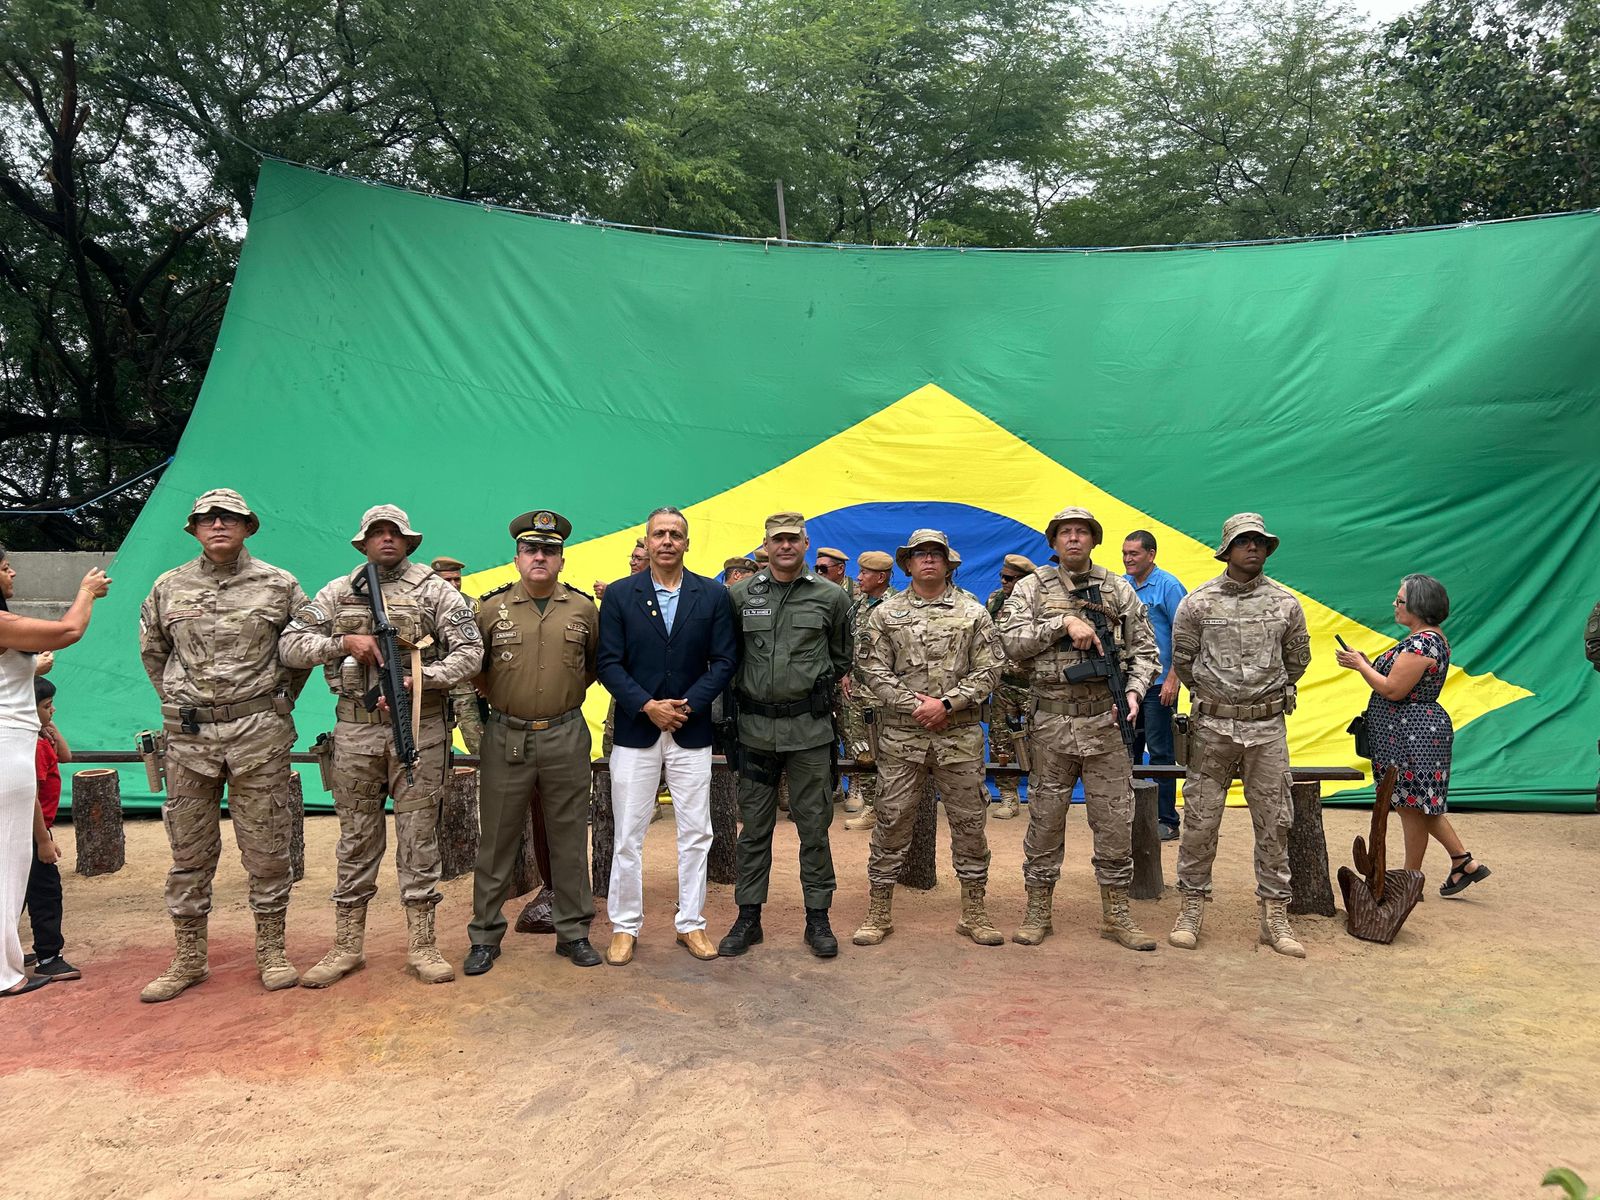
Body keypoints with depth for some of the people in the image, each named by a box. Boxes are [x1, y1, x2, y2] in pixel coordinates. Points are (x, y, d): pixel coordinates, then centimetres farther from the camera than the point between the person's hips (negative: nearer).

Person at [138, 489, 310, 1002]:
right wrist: (175, 701, 15)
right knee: (189, 851, 8)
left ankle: (271, 952, 14)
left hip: (259, 733, -2)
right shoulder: (169, 587, 8)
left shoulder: (278, 585, 2)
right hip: (188, 736, 2)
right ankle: (189, 959, 20)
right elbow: (152, 650, 22)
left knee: (266, 848, 2)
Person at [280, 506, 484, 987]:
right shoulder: (338, 592, 10)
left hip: (419, 728, -2)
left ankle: (422, 944, 12)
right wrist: (344, 642, -10)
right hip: (356, 730, 2)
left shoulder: (435, 589, 2)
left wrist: (417, 680, -17)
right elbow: (289, 645, 6)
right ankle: (348, 945, 20)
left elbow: (470, 652, -5)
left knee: (419, 837, 3)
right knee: (356, 839, 10)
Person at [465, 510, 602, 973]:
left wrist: (568, 693, 8)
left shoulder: (584, 609, 3)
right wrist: (500, 697, 5)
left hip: (566, 738, 1)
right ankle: (485, 935, 19)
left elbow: (597, 663, 16)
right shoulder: (492, 608, 2)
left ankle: (573, 931, 20)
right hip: (505, 738, 0)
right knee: (496, 841, 6)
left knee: (568, 839, 8)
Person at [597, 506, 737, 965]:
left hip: (692, 732, 1)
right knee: (628, 836, 5)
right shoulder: (619, 595, 1)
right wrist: (647, 706, -14)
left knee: (695, 833, 7)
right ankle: (625, 926, 19)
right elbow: (608, 663, -3)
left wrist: (687, 705, -11)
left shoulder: (713, 595, 3)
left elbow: (724, 662, 0)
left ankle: (691, 923, 21)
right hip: (635, 731, -1)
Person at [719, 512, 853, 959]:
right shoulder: (740, 595, 3)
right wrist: (747, 689, 8)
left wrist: (816, 689, 10)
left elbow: (842, 658, 13)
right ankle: (748, 917, 20)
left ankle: (818, 918, 18)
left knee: (814, 825, 6)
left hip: (809, 727, -1)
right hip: (755, 726, 1)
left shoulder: (831, 597, 1)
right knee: (754, 826, 9)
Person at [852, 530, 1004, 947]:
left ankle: (973, 912, 20)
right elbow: (874, 671, 0)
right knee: (892, 820, 4)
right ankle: (879, 911, 15)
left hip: (960, 735, 0)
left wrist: (946, 703, -11)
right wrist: (914, 705, -11)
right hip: (902, 735, 0)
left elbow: (988, 670, -1)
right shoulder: (885, 614, 6)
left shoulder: (973, 612, 5)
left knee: (969, 821, 6)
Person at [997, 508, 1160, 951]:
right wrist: (1065, 622, -16)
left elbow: (1144, 649, 11)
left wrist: (1134, 690, -6)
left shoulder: (1119, 590, 9)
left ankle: (1116, 914, 19)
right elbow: (1012, 641, -8)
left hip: (1106, 719, 2)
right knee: (1045, 818, 7)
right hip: (1050, 721, -1)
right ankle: (1038, 911, 19)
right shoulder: (1031, 588, 4)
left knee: (1115, 820, 5)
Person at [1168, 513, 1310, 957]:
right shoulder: (1197, 602, -2)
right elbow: (1182, 659, 8)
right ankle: (1192, 907, 14)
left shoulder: (1285, 603, 3)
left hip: (1267, 725, 2)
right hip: (1212, 725, -1)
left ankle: (1275, 914, 15)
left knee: (1274, 821, 5)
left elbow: (1297, 659, 17)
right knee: (1200, 819, 3)